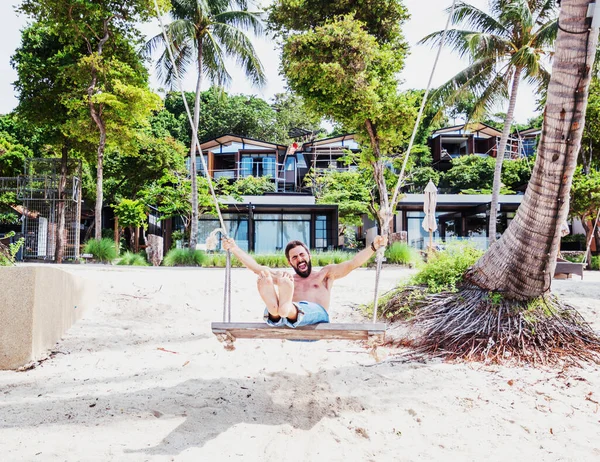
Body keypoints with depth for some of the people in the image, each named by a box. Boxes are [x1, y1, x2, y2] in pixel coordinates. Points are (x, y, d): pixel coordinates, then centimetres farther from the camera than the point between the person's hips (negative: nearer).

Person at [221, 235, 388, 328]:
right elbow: (255, 267, 30)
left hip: (316, 315, -2)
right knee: (264, 275, -22)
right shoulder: (284, 276, 37)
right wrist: (234, 248, 22)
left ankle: (286, 309, -70)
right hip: (288, 325, 2)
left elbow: (352, 263, 16)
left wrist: (374, 246, 2)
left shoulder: (325, 274, 30)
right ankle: (275, 313, -56)